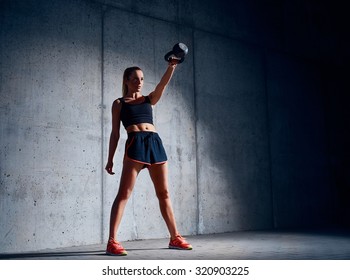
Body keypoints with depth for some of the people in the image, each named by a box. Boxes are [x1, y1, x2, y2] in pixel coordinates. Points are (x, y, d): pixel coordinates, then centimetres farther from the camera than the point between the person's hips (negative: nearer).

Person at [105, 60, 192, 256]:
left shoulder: (149, 99, 21)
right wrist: (110, 159, 2)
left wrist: (172, 66, -13)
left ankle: (175, 237, 16)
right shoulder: (119, 103, 12)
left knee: (164, 193, 8)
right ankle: (112, 241, -11)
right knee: (124, 193, -11)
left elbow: (164, 84, 4)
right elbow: (115, 133, 8)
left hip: (155, 143, 4)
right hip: (135, 144, -4)